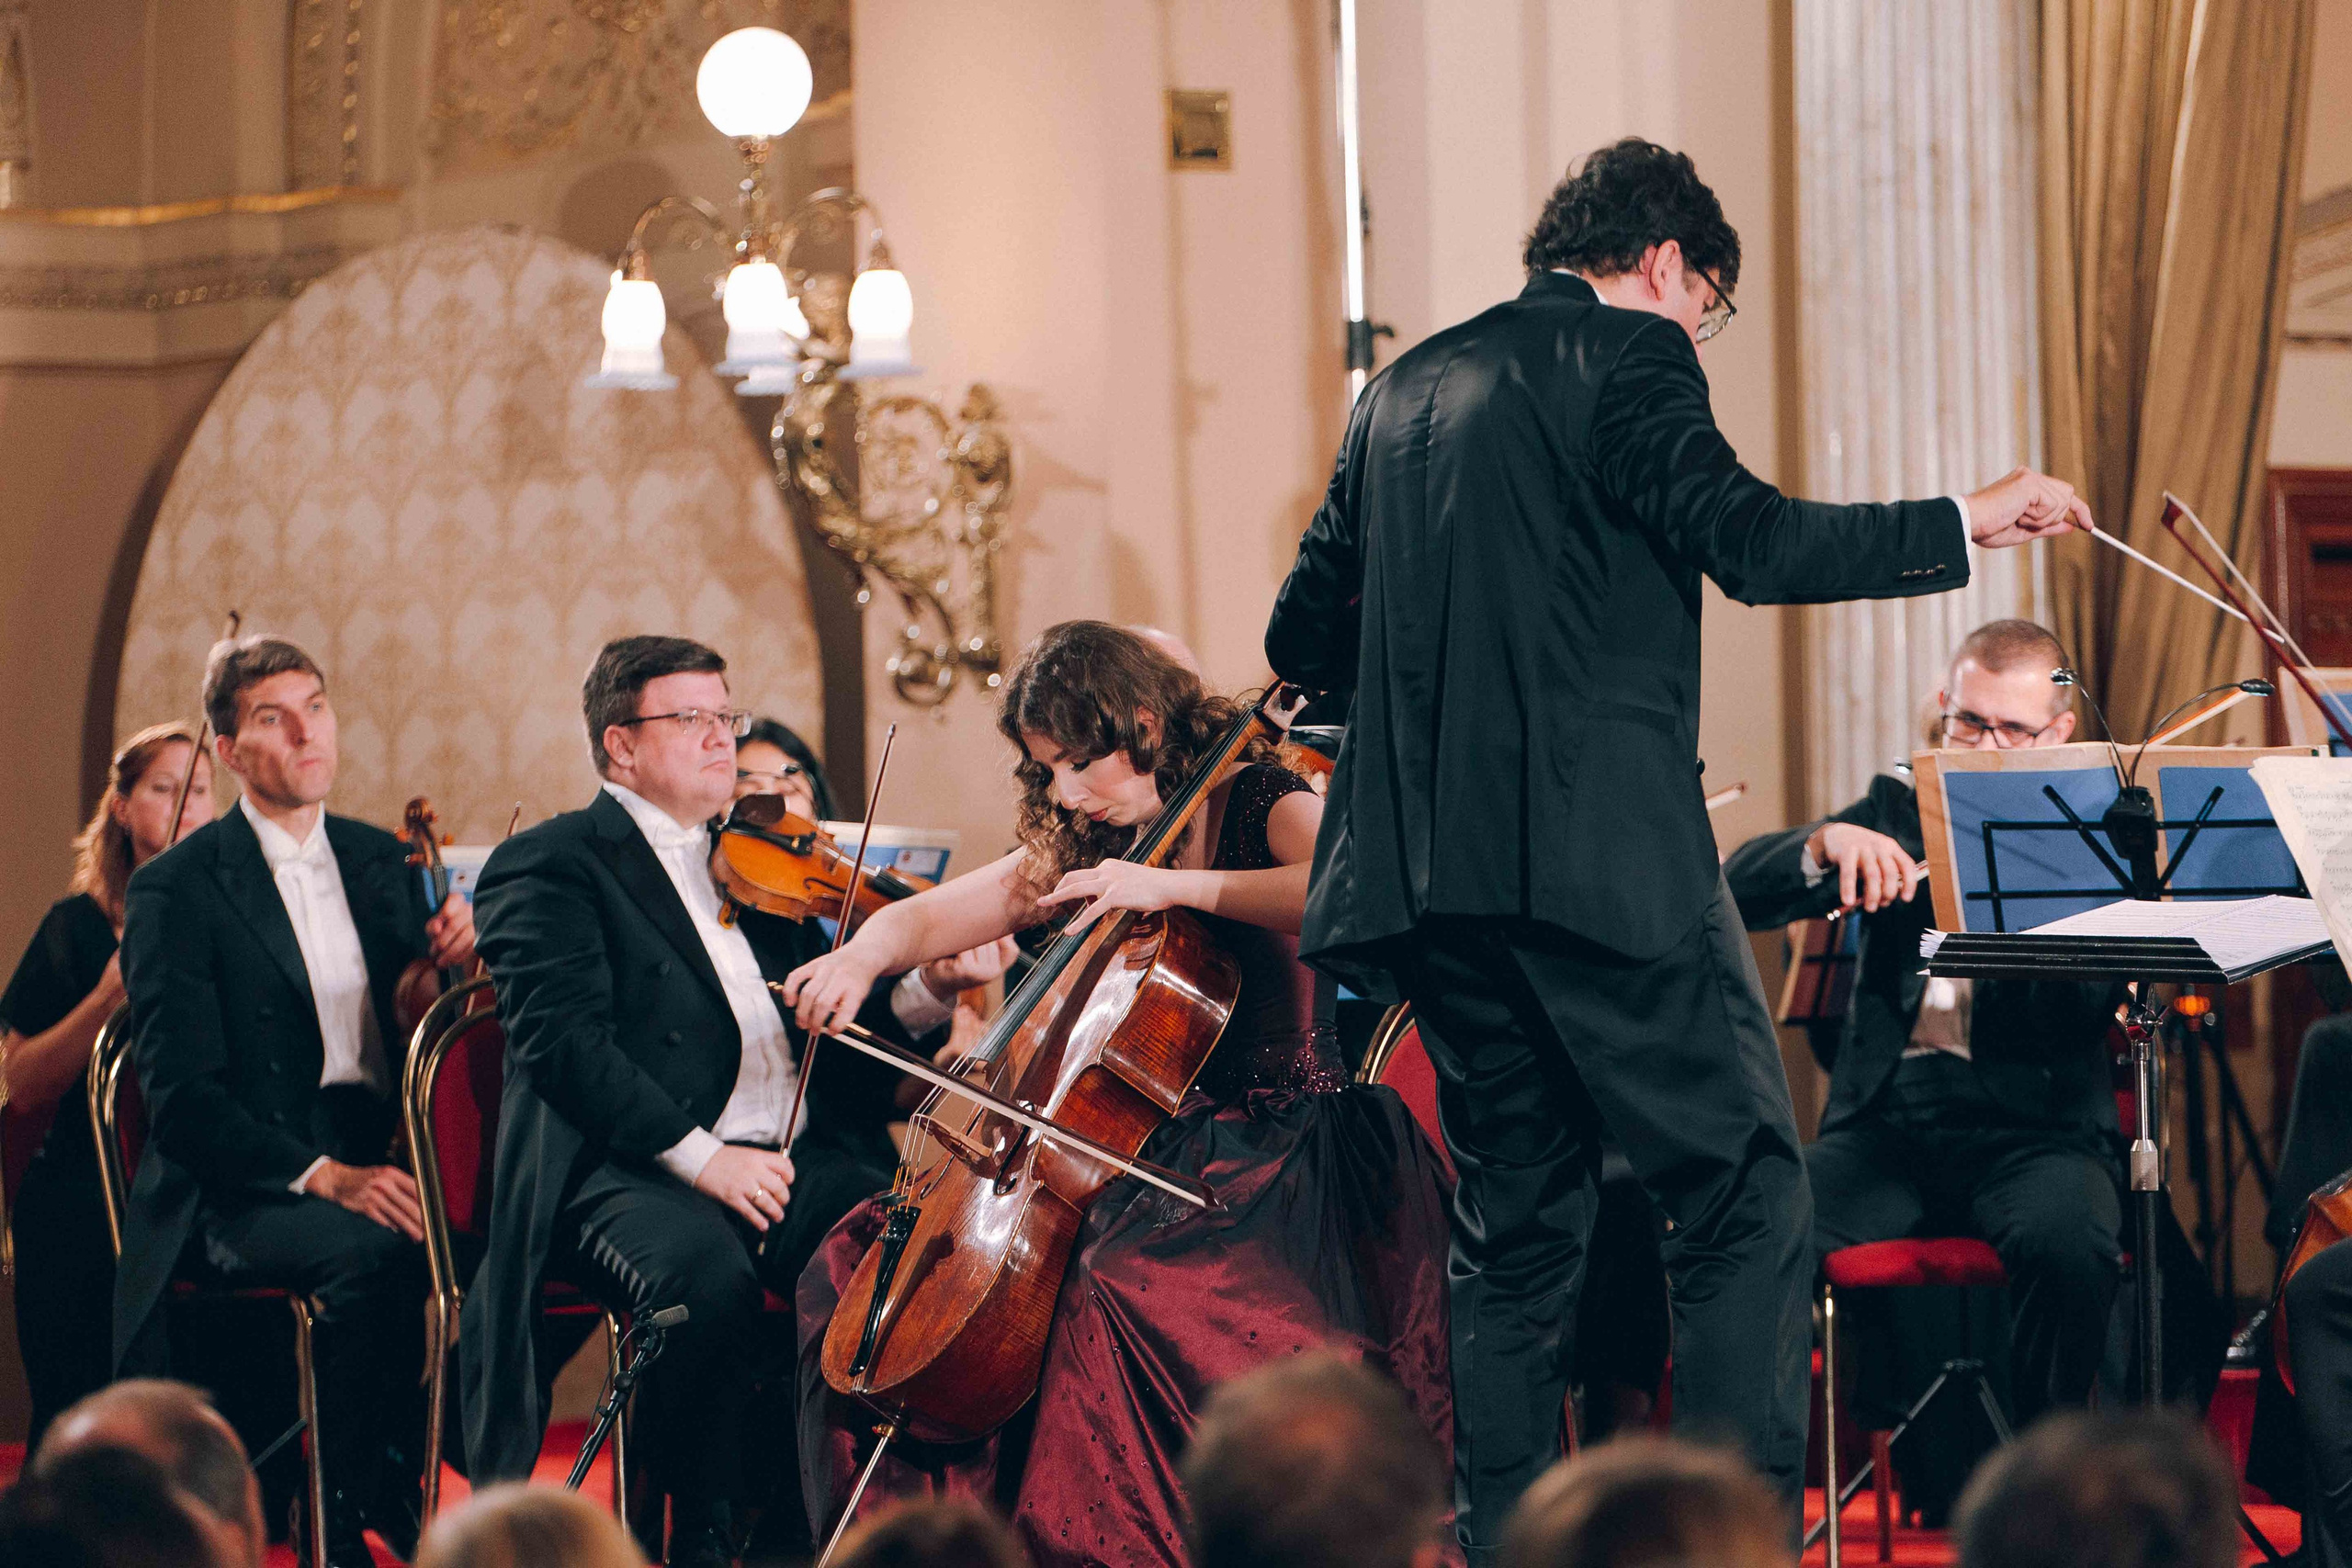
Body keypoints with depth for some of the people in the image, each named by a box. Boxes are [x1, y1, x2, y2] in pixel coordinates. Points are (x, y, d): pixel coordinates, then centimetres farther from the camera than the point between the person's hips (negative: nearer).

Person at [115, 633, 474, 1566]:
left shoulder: (379, 862, 18)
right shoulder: (175, 891, -1)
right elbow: (182, 1096, -10)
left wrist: (461, 945, -4)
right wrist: (322, 1175, -24)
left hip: (377, 1163, 5)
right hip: (243, 1191, -5)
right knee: (369, 1254, -36)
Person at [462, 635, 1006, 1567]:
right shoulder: (548, 865, 5)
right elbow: (564, 1042, -10)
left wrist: (926, 990, 0)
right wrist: (698, 1154, -20)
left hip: (786, 1164, 6)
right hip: (634, 1172, -6)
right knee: (710, 1279, -37)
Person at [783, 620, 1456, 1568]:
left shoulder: (1264, 808, -6)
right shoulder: (1075, 849, 14)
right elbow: (923, 919, 17)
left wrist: (1176, 886, -26)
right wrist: (859, 958, -6)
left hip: (1272, 1153, -8)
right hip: (1139, 1144, 8)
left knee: (1121, 1279, -39)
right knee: (852, 1264, -2)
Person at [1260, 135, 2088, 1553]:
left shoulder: (1405, 390, 19)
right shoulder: (1628, 357, -2)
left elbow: (1303, 639, 20)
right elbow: (1750, 542, -15)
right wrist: (1967, 522, -7)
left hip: (1435, 865, 7)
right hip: (1601, 852, -7)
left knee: (1518, 1224, 12)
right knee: (1748, 1196, -2)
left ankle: (1506, 1538, 9)